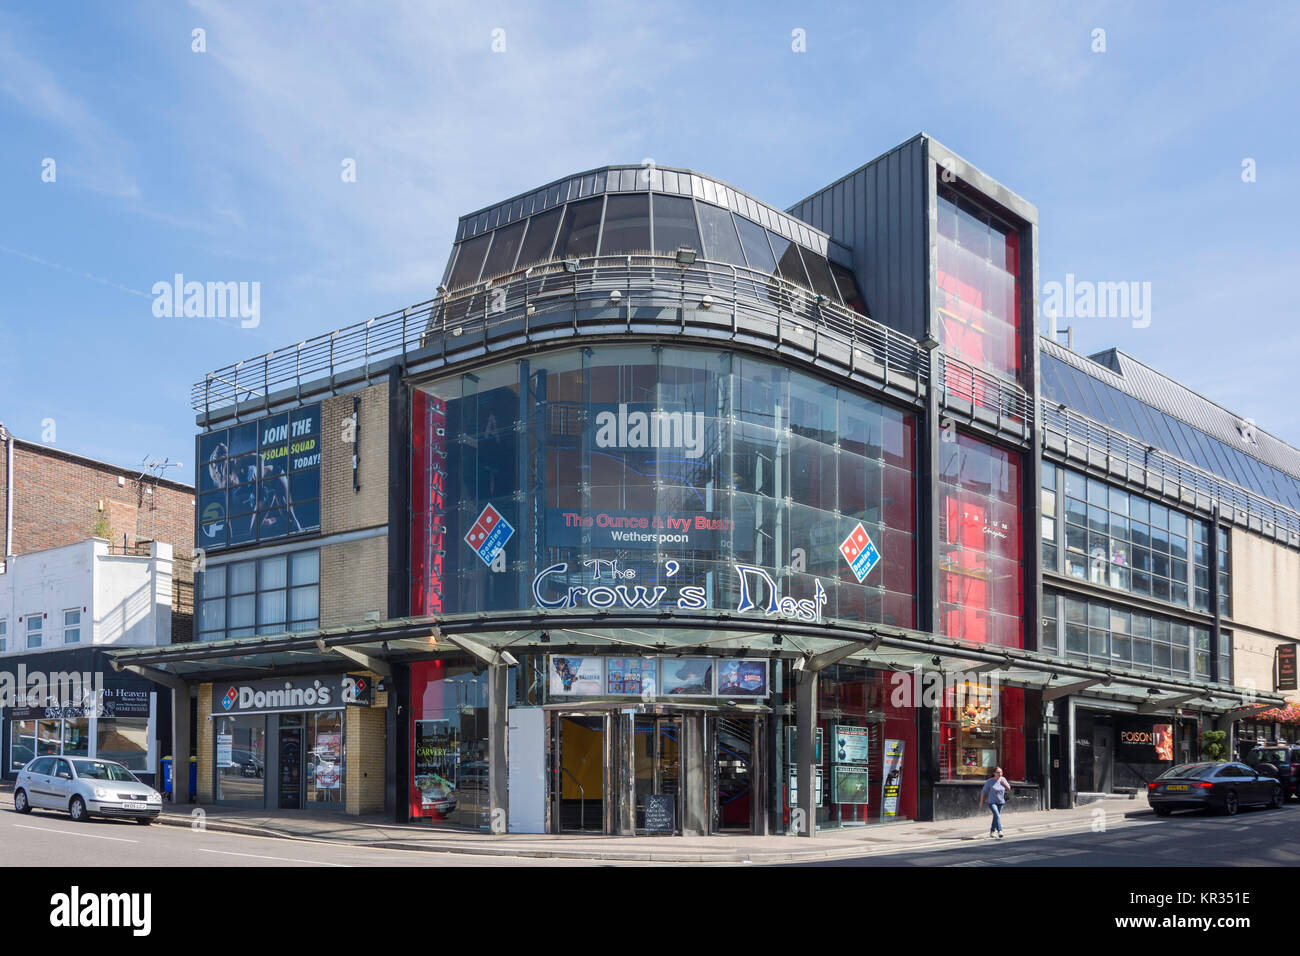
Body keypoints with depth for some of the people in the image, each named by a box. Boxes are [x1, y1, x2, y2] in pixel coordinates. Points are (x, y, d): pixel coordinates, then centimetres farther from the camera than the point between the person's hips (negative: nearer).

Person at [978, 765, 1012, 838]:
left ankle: (992, 832, 29)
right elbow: (984, 792, -3)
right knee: (997, 816, -22)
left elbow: (1008, 789, 10)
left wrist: (1005, 784, -11)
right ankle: (999, 831, -31)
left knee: (996, 817, 13)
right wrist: (981, 802, -2)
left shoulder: (1003, 779, 2)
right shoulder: (989, 781, -10)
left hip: (1001, 802, 5)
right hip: (992, 802, -5)